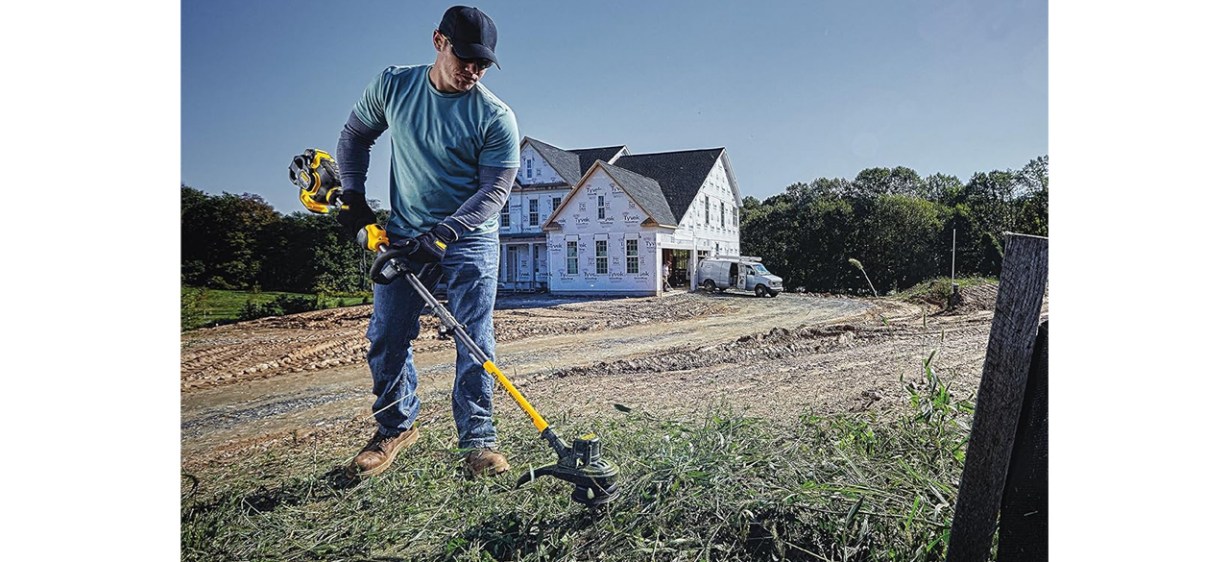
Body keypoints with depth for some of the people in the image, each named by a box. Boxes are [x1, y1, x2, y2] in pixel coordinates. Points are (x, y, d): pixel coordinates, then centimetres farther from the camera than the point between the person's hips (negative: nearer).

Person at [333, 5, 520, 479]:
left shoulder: (496, 118, -13)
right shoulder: (392, 86, -2)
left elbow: (494, 191, -16)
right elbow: (354, 137, 13)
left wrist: (442, 234, -27)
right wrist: (353, 197, 4)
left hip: (470, 239, -3)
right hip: (403, 234, 3)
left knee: (475, 340, -8)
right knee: (387, 337, 5)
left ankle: (477, 439, 3)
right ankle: (395, 427, 24)